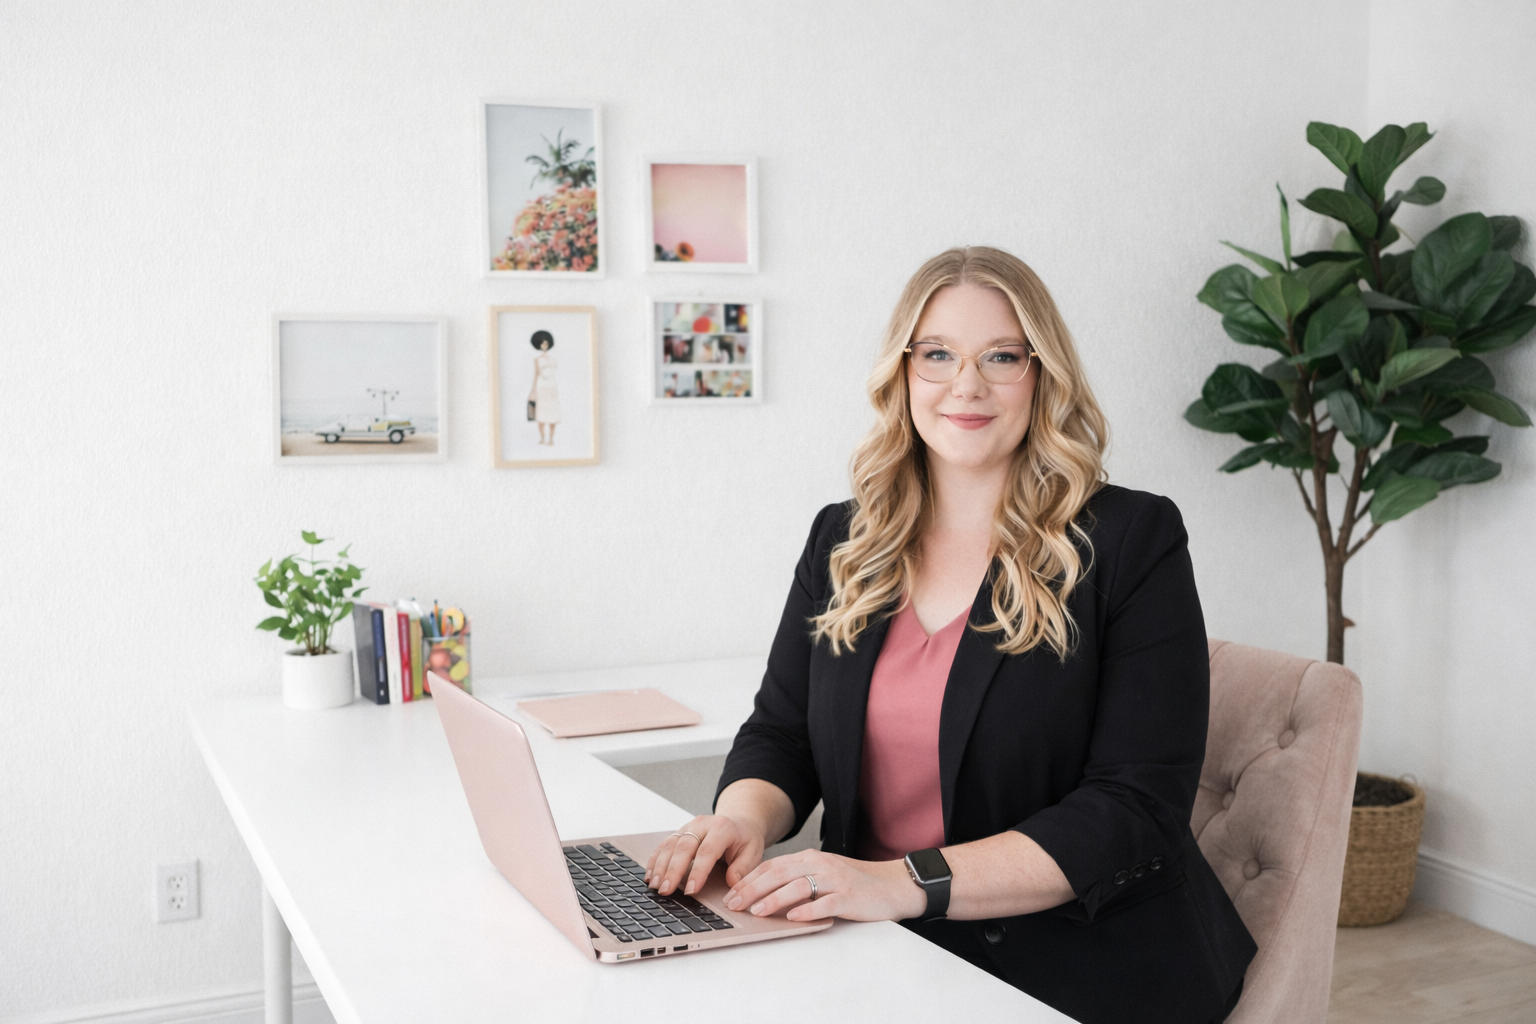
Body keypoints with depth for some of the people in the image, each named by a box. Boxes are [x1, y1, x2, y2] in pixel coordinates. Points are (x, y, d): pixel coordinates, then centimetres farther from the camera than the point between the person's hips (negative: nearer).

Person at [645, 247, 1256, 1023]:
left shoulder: (1133, 542, -5)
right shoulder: (840, 542, 10)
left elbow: (1137, 810, -13)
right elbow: (780, 734, 12)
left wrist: (909, 882, -24)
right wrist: (744, 817, -13)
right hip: (879, 957, 5)